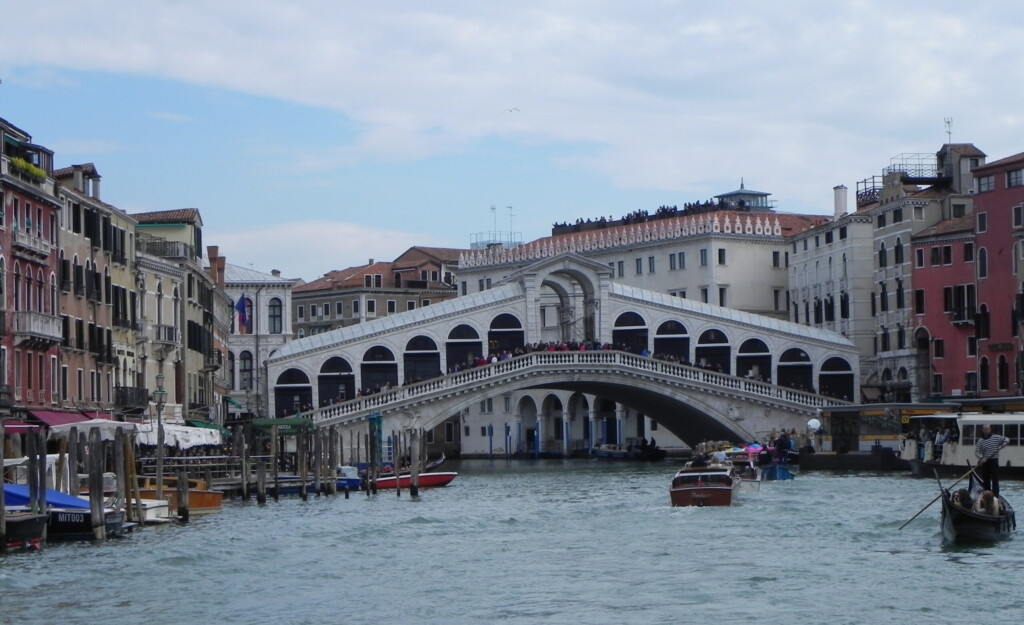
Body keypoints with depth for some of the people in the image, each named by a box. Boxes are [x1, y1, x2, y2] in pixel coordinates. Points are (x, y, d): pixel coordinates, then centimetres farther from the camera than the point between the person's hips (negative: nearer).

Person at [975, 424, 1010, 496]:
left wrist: (1005, 442, -14)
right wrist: (982, 458, -21)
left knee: (995, 480, -8)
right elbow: (976, 452, -4)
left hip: (994, 461, -2)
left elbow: (1006, 439, 10)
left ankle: (995, 496, -11)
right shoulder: (980, 440, 3)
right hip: (984, 462, 2)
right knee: (986, 481, 7)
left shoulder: (996, 437, 2)